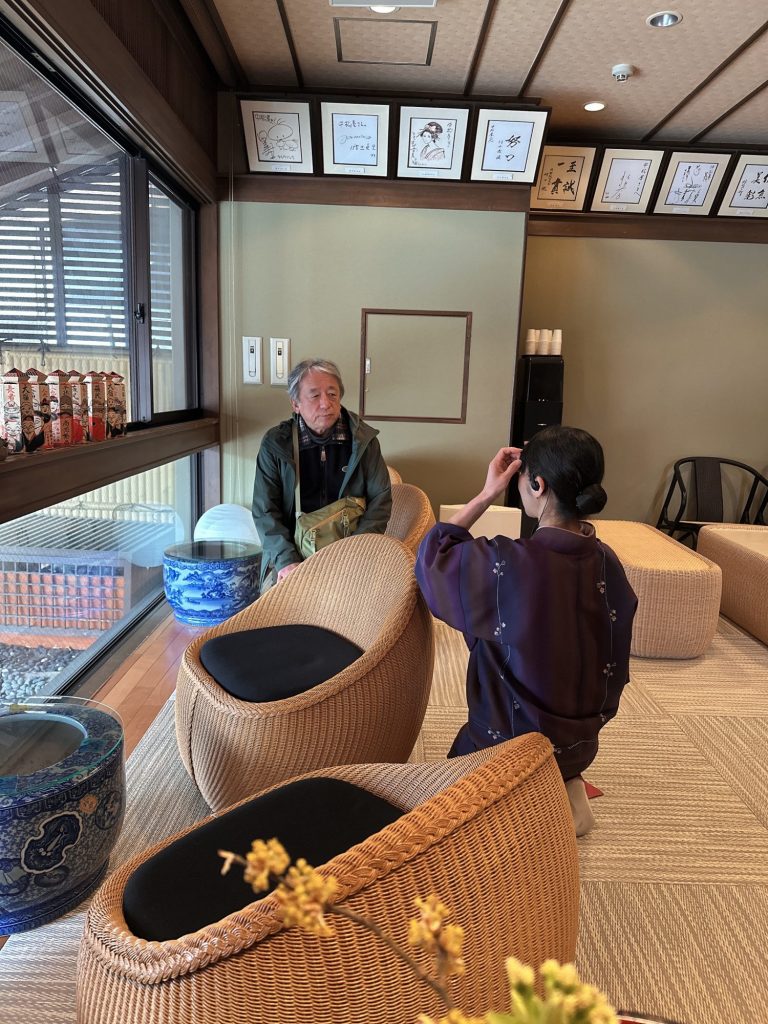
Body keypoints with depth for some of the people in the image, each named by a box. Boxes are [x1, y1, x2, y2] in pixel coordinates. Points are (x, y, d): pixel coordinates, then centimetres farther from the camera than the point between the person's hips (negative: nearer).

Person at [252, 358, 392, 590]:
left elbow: (380, 499, 3)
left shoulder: (362, 439, 3)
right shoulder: (275, 444, 1)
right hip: (291, 555, 0)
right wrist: (286, 560, -15)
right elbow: (264, 512, -1)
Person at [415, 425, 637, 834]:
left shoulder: (506, 564, -31)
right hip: (580, 741, 6)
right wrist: (589, 720, 16)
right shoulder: (606, 563, -12)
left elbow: (432, 558, -11)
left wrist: (486, 495, -13)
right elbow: (613, 665, 0)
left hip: (510, 741, -5)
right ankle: (564, 789, 13)